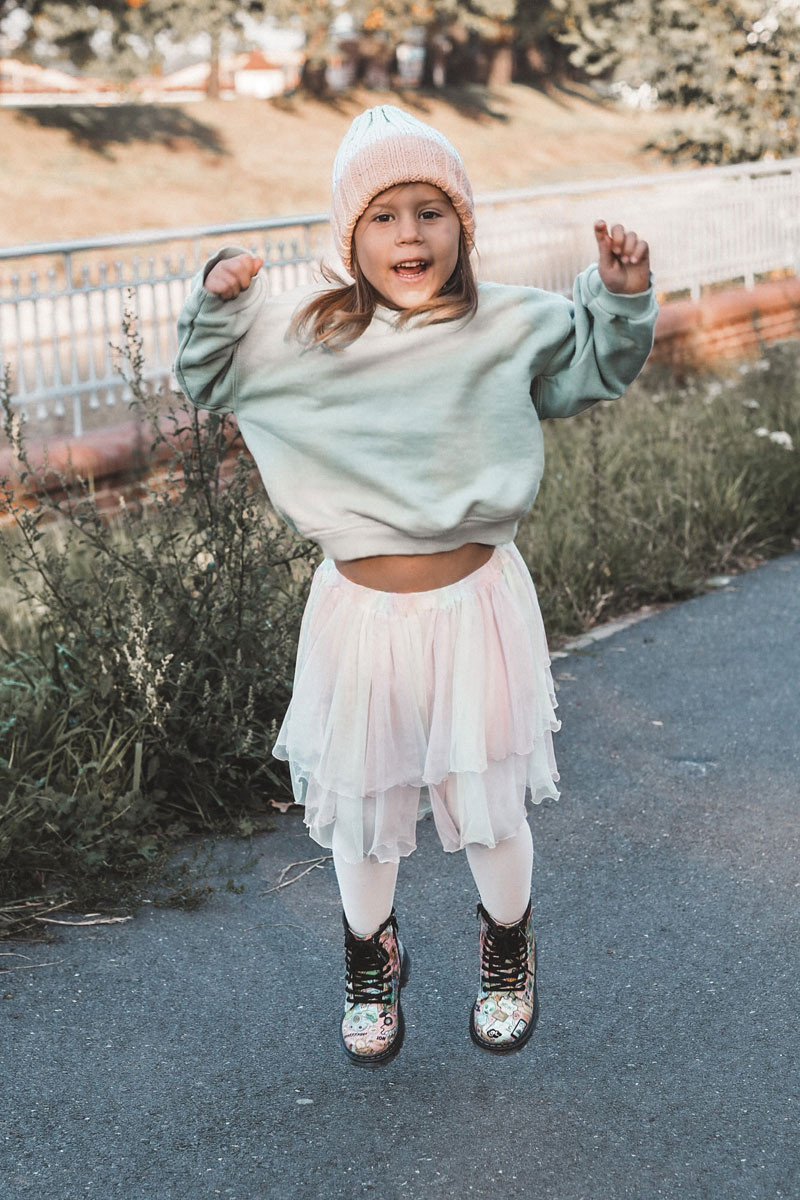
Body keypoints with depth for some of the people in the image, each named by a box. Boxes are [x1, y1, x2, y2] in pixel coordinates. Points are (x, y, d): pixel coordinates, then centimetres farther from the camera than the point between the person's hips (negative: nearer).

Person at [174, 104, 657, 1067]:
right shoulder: (301, 334, -3)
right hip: (358, 609, 1)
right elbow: (206, 379, 8)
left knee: (489, 804, 14)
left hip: (475, 601, 0)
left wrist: (620, 297, -9)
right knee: (359, 802, 16)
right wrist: (217, 301, -10)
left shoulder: (508, 328, -4)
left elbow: (599, 365, 10)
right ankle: (369, 958, 43)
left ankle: (507, 948, 43)